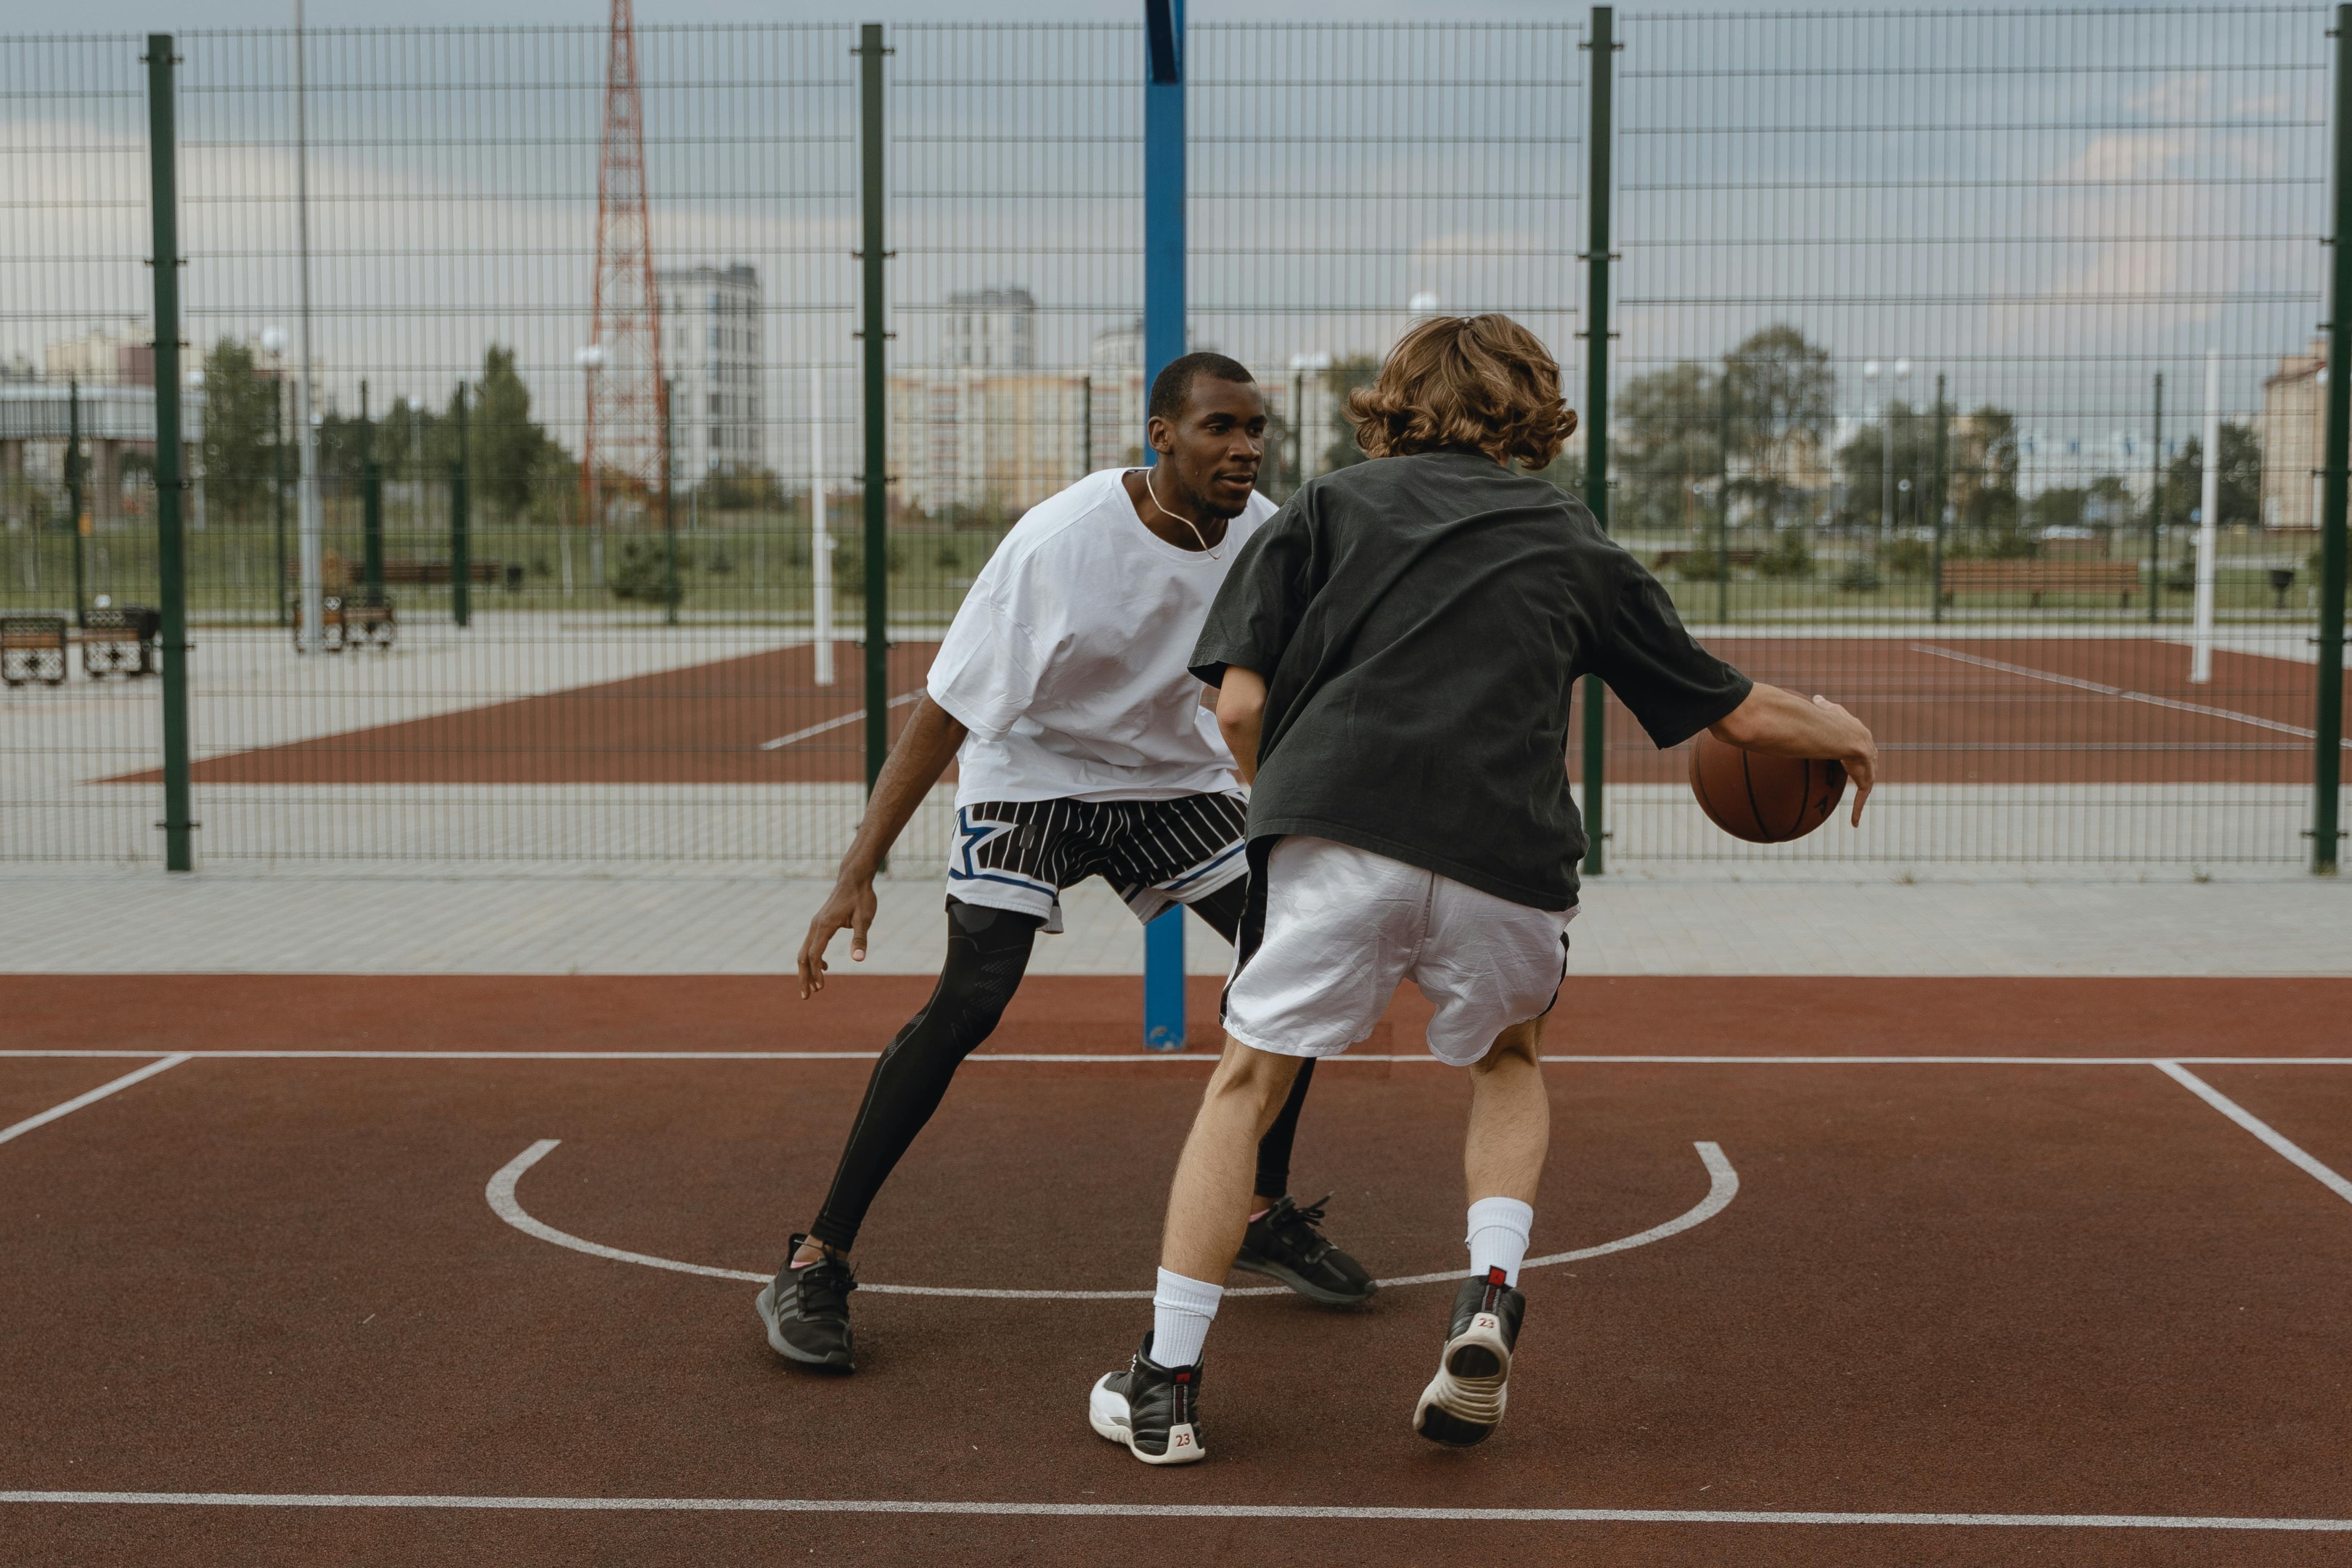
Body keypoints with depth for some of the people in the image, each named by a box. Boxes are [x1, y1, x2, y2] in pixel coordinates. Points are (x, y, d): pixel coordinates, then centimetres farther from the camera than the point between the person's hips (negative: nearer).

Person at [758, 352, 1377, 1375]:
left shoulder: (1262, 538, -12)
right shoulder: (1061, 542, -28)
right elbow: (947, 708, -25)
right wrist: (858, 873, -28)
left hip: (1174, 773, 6)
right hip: (1029, 767, -5)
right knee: (972, 999, -21)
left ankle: (1263, 1216, 17)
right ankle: (814, 1266, -10)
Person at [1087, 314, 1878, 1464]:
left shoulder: (1328, 506, 19)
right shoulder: (1575, 547, 22)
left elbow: (1241, 704, 8)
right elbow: (1740, 712, 26)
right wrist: (1840, 735, 46)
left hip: (1336, 838, -1)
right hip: (1506, 861, 2)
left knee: (1246, 1083, 12)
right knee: (1508, 1060, 29)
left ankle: (1165, 1386, 12)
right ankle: (1490, 1294, 11)